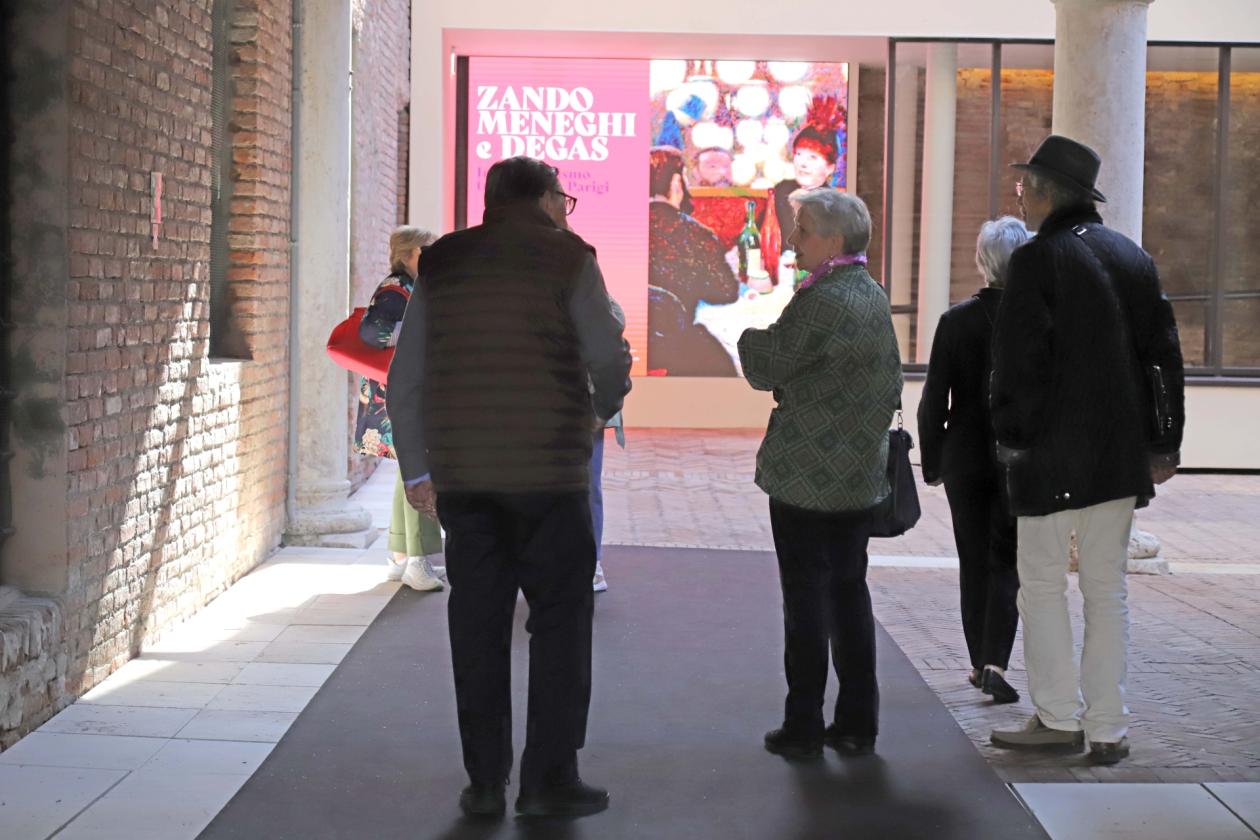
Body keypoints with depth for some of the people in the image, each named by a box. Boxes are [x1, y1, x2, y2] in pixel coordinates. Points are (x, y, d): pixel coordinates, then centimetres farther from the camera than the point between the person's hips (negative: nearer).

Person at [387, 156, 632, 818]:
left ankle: (484, 781, 12)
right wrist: (604, 409, 18)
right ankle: (549, 778, 4)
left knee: (477, 624, 8)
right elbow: (609, 356, -4)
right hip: (548, 468, -4)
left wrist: (415, 467, 15)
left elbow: (406, 376, 9)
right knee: (559, 620, 5)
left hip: (460, 473, 4)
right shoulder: (566, 255, -2)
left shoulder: (442, 261, 10)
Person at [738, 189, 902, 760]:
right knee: (850, 591, 12)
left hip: (806, 477, -8)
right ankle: (857, 723, 16)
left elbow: (766, 370, -14)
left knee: (806, 599, -1)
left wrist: (749, 324, 4)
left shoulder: (822, 300, -17)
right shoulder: (875, 296, 10)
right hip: (861, 475, 8)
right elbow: (892, 383, 17)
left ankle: (803, 728, 5)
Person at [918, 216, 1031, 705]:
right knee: (1007, 563, 5)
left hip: (967, 462, 1)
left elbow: (934, 400, -4)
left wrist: (931, 461, 7)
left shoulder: (957, 321, -6)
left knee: (974, 564, 13)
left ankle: (980, 663, 22)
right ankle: (995, 662, -10)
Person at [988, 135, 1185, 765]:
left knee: (1042, 584, 6)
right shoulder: (1132, 257, 9)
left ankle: (1059, 718, 6)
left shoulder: (1037, 261, -10)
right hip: (1120, 454, 6)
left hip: (1052, 454, -6)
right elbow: (1163, 354, 11)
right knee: (1107, 589, 10)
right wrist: (1163, 444, 15)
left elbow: (1019, 362, -14)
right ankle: (1107, 730, 12)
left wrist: (1011, 437, -2)